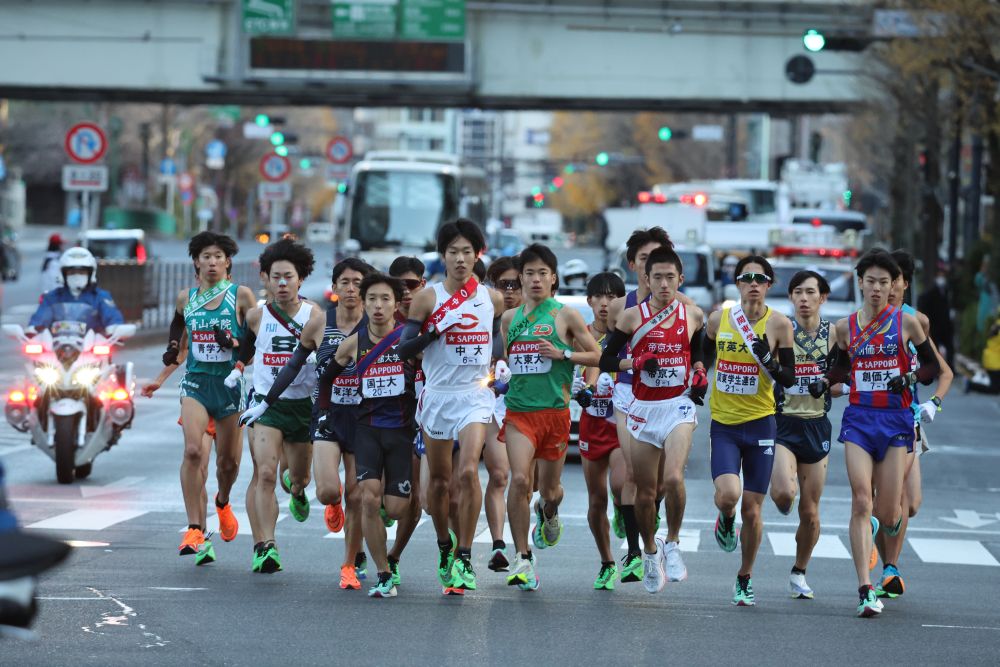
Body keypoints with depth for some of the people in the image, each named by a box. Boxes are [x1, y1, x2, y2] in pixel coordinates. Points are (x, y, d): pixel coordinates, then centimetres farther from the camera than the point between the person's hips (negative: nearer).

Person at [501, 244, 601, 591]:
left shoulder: (566, 316, 1)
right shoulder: (510, 318, 11)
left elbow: (597, 356, 3)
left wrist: (563, 354, -10)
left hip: (555, 410, -1)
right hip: (518, 411, 1)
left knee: (549, 489, 8)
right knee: (520, 479, -18)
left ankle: (548, 512, 47)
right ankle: (523, 559, -11)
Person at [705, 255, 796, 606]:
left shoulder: (779, 324, -5)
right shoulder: (719, 318, 0)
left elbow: (789, 379, -3)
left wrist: (768, 361, -19)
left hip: (760, 424, 0)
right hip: (723, 423, 0)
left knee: (752, 508, 4)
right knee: (728, 494, -22)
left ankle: (745, 579, 23)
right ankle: (725, 521, 15)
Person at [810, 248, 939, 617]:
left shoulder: (906, 323, 0)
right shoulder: (846, 327, 6)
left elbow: (932, 366, 8)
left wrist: (910, 378, -12)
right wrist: (824, 382, 3)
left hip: (895, 420, -1)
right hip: (859, 419, 1)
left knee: (886, 514, -2)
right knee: (861, 501, -15)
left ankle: (890, 516, 40)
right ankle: (866, 590, -17)